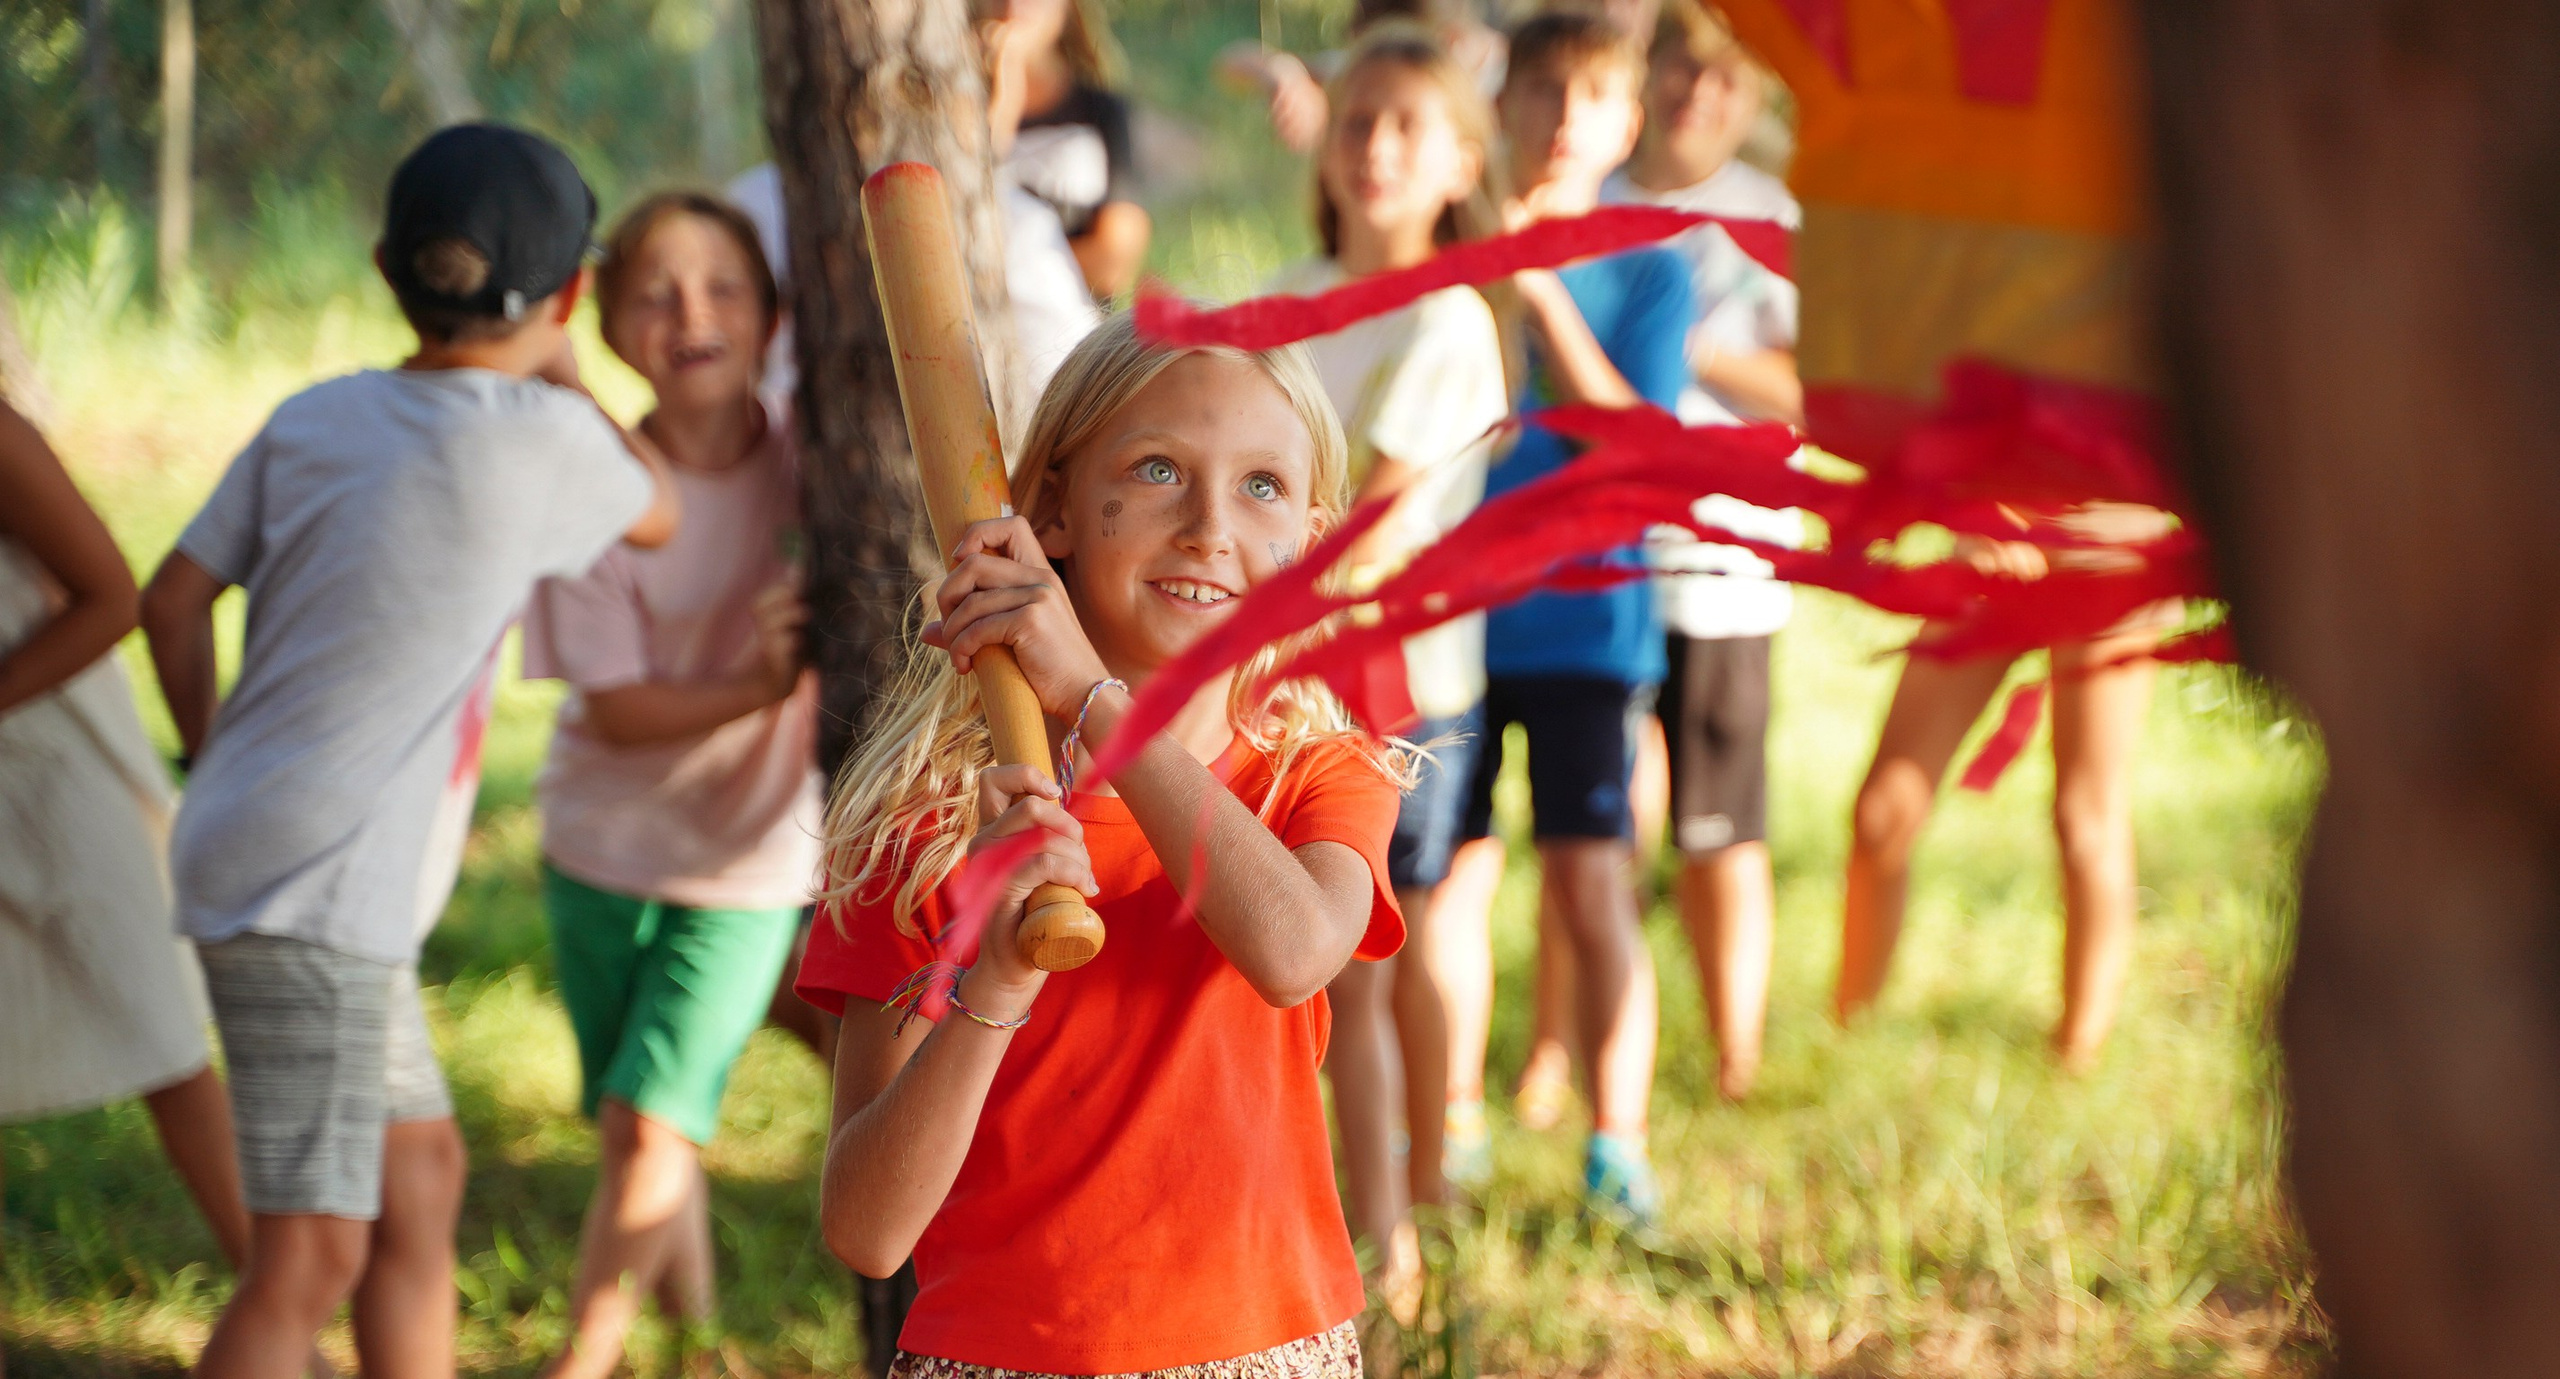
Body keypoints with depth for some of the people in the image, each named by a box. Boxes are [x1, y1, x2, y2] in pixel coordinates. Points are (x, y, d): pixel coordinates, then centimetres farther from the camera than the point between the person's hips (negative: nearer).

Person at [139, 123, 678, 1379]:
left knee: (420, 1176, 21)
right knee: (312, 1256, -12)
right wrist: (557, 368, 22)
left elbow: (174, 601, 9)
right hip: (313, 901, -9)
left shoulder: (316, 418, 7)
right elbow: (657, 512, 10)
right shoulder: (535, 439, -11)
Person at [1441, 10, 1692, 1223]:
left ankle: (1617, 1147, 0)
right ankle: (1451, 1126, 22)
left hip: (1582, 613, -2)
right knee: (1444, 880, 7)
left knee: (1590, 885, -9)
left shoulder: (1647, 270, 2)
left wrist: (1545, 300, -16)